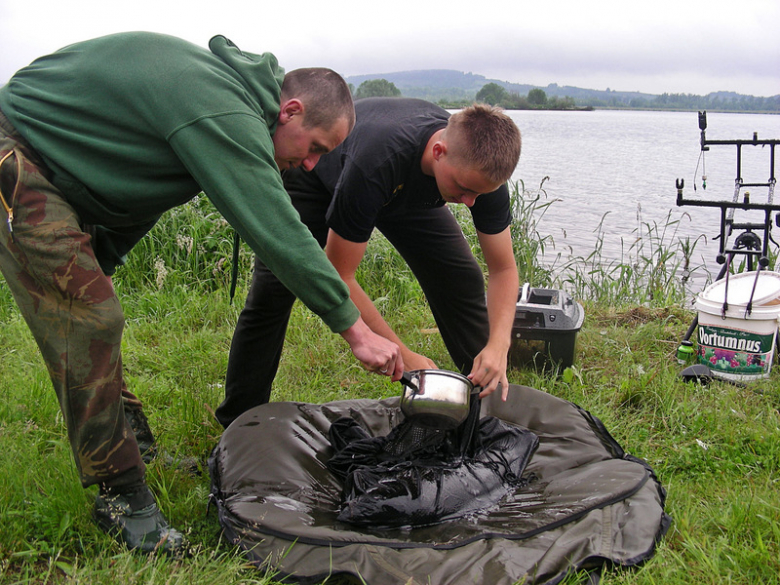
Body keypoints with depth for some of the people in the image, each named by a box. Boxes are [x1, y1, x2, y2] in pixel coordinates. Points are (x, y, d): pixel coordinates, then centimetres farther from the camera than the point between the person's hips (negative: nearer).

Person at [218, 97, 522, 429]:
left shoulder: (483, 167, -32)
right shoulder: (375, 162, -47)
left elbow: (503, 269, -20)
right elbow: (338, 276, -38)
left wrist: (498, 345, -37)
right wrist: (402, 355, -40)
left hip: (407, 194, 4)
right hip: (315, 181, -4)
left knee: (463, 283, -8)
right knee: (271, 293, -14)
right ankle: (238, 424, 2)